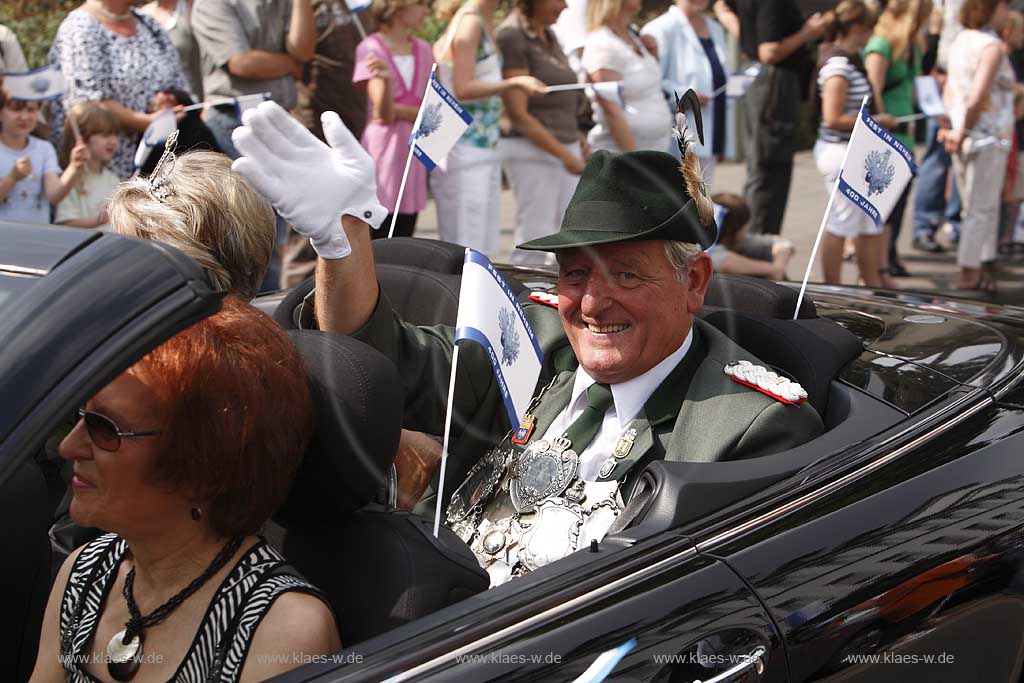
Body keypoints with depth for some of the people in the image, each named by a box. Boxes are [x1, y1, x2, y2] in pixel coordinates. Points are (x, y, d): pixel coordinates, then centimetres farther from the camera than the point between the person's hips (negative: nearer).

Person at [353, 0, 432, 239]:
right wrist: (385, 79, -33)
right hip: (383, 151, -5)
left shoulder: (423, 49, 11)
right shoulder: (371, 48, -5)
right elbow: (383, 113, -14)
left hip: (414, 153, 5)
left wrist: (398, 111, -11)